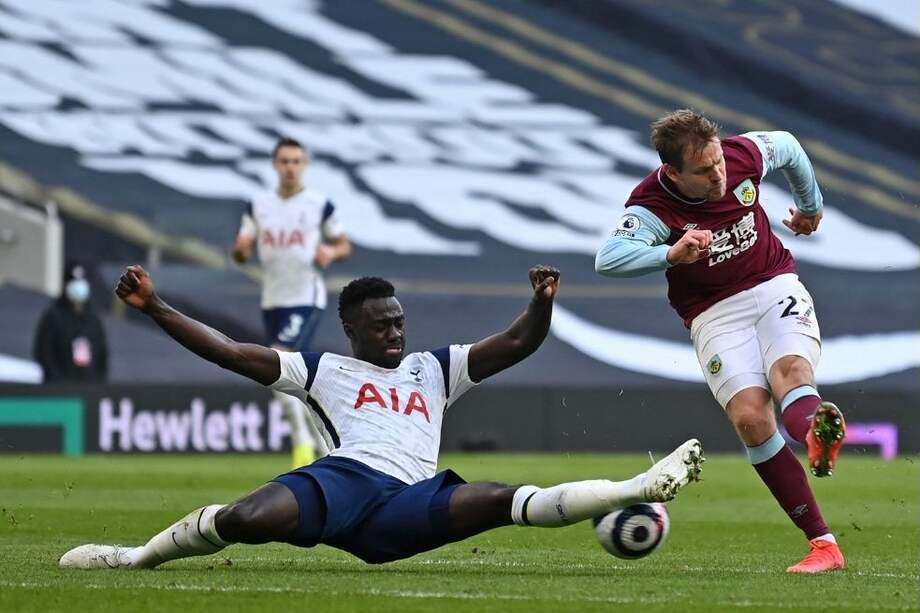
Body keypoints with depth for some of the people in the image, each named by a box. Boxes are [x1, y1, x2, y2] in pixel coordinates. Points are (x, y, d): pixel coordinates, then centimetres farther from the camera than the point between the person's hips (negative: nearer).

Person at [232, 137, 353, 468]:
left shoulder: (320, 205, -2)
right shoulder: (258, 205, 8)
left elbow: (345, 246, 7)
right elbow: (241, 253, 7)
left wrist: (332, 252, -16)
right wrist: (241, 249, -17)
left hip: (307, 300, -5)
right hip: (272, 302, 5)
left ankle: (302, 438, -13)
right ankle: (324, 446, 23)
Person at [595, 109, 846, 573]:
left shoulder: (745, 155, -9)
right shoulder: (651, 207, -20)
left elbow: (788, 147, 15)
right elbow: (608, 259, -38)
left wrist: (811, 204, 30)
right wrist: (671, 255, -52)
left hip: (774, 287, 2)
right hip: (715, 313, -2)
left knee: (791, 369, -30)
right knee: (750, 417, -21)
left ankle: (817, 437, -66)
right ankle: (822, 543, -22)